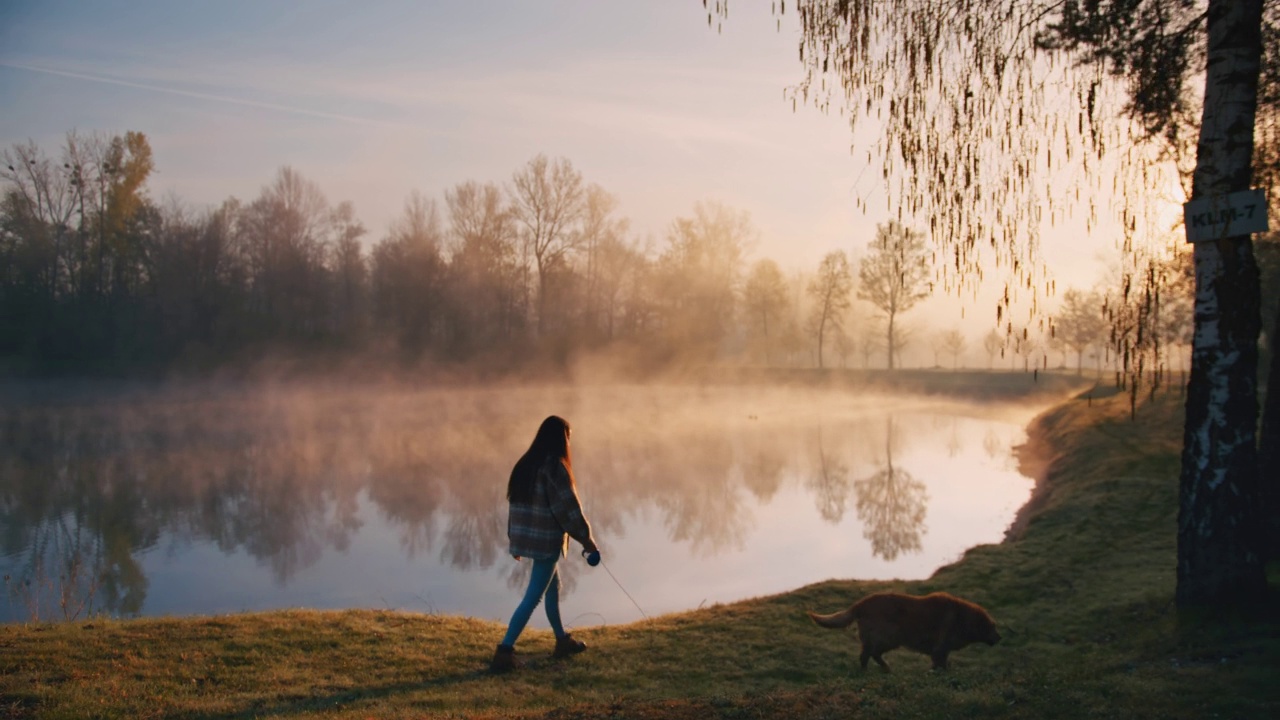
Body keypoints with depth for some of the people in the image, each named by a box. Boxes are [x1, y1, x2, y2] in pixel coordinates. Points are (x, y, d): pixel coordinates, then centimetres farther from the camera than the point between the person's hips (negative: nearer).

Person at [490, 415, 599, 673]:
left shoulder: (525, 464, 8)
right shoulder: (554, 467, -16)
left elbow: (516, 504, 13)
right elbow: (569, 507, -15)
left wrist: (515, 540, 19)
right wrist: (587, 541, -6)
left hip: (526, 537, 9)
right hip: (546, 539, -9)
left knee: (553, 586, 22)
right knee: (534, 597, -4)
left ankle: (562, 641, 32)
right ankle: (504, 651, -7)